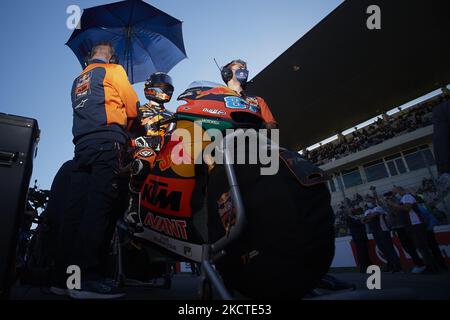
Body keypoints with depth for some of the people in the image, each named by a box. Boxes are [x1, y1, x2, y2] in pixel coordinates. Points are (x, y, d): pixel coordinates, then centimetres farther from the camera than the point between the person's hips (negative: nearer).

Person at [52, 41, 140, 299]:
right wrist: (125, 129, 20)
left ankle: (64, 276, 4)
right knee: (100, 206, -16)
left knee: (77, 208, 2)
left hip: (81, 143, 7)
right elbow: (132, 105, 3)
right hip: (108, 141, -7)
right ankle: (87, 278, -20)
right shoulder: (113, 70, 11)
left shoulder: (78, 79, 31)